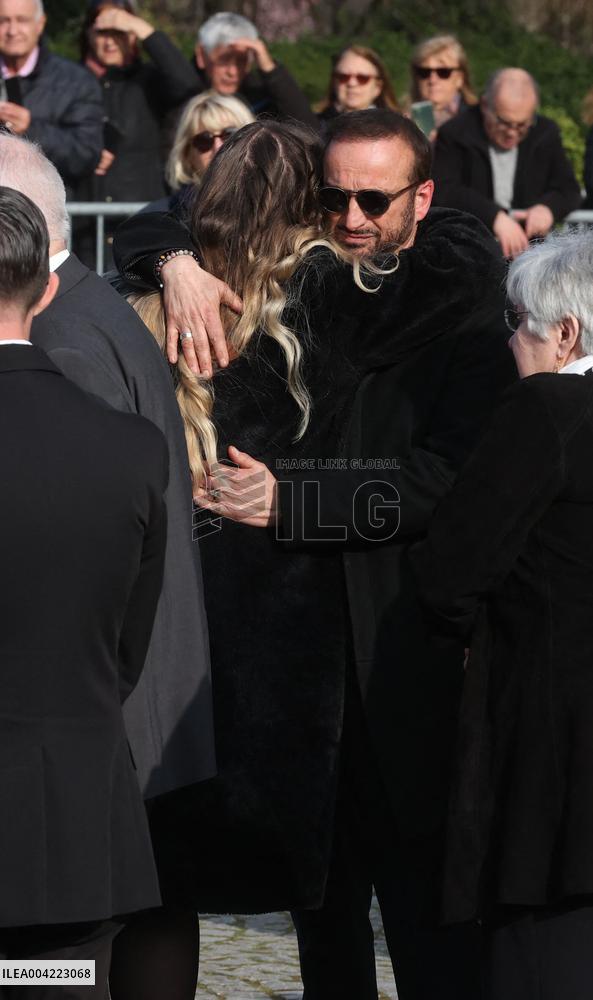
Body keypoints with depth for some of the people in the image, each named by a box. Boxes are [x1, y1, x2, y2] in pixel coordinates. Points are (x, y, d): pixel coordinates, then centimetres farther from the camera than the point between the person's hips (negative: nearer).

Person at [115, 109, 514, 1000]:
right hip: (294, 629, 4)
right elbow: (142, 234, 16)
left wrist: (290, 495, -19)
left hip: (402, 640, -4)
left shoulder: (461, 308, -3)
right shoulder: (299, 286, 9)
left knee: (419, 890, -5)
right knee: (320, 872, 11)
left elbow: (450, 478, -13)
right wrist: (180, 263, -8)